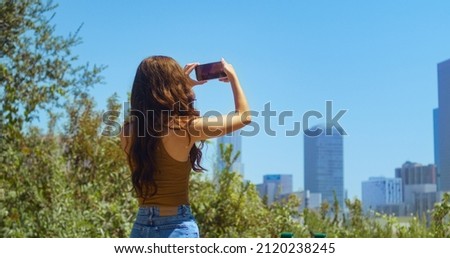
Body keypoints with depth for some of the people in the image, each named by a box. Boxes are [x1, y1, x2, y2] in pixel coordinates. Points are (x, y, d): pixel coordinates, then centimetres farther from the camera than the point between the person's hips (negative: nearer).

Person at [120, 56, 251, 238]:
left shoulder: (129, 131, 1)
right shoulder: (185, 128, -13)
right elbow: (244, 117, 2)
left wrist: (185, 84, 29)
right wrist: (233, 77, 17)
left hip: (140, 227, 6)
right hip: (177, 228, -6)